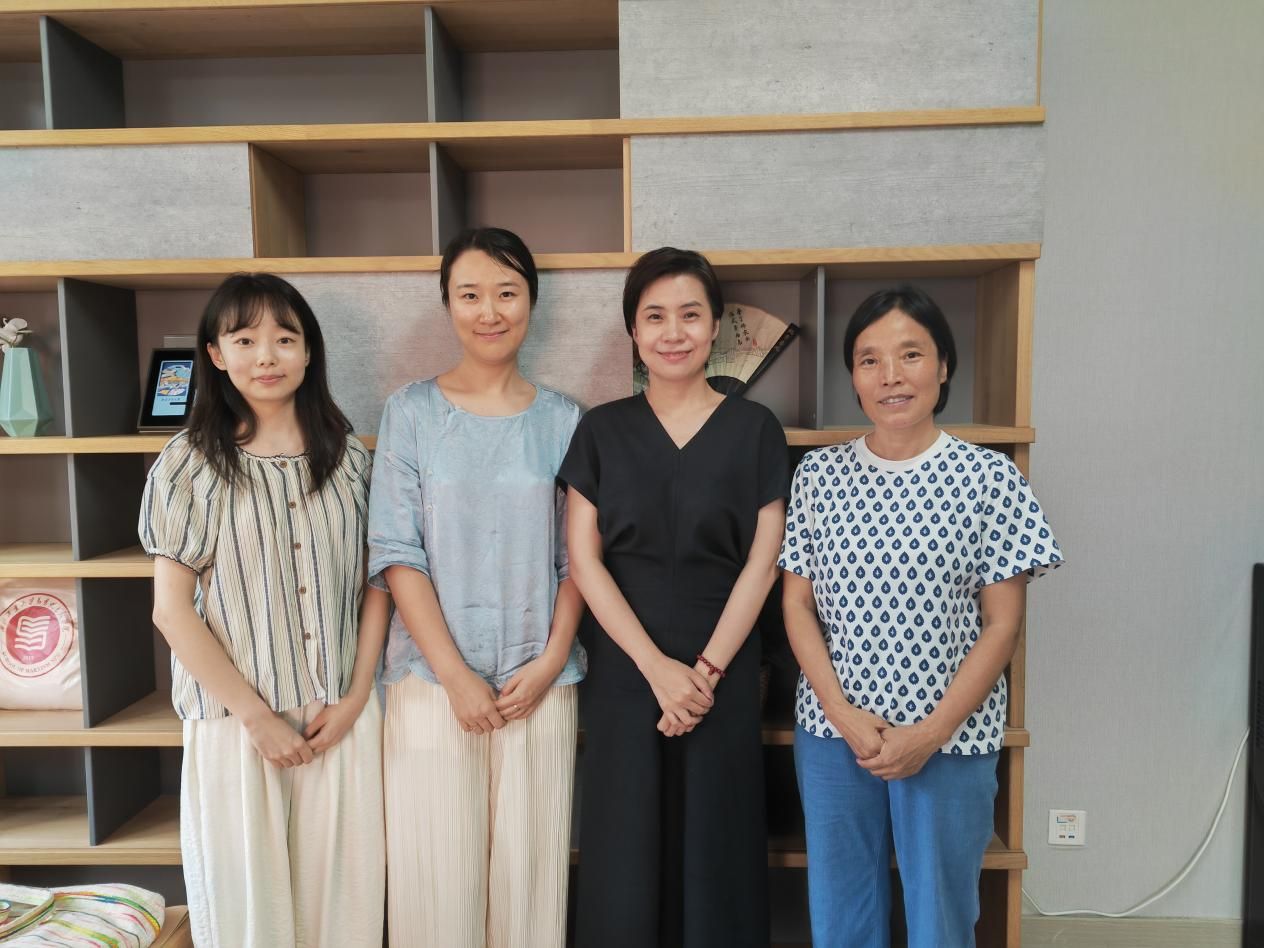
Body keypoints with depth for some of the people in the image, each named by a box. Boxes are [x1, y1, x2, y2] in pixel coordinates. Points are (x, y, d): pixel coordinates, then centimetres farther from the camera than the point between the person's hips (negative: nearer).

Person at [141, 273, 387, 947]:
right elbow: (173, 610, -5)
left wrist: (356, 697, -3)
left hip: (343, 718, 2)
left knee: (343, 893, 9)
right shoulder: (189, 463, -3)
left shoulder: (347, 456, 4)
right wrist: (257, 715, -8)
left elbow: (373, 583, 6)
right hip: (237, 721, -2)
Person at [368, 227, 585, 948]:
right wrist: (455, 674, -10)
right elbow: (396, 552, -5)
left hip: (541, 683, 1)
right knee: (436, 865, 7)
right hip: (434, 679, -1)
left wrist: (551, 661, -7)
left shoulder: (564, 420, 4)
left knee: (530, 865, 9)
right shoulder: (412, 412, 0)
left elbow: (576, 556, 5)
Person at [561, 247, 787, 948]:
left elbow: (762, 563, -2)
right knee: (624, 859, 8)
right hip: (622, 675, 1)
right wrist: (656, 666, -11)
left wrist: (707, 670, -10)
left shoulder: (755, 430, 2)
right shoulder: (602, 429, 3)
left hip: (724, 678, 0)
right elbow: (583, 558, -3)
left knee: (714, 852, 9)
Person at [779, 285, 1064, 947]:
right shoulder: (818, 473, 0)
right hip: (831, 731, 2)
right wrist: (843, 711, -9)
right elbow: (797, 602, 1)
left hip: (950, 737, -2)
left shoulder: (988, 477, -6)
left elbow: (1002, 623, -5)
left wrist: (932, 732, -11)